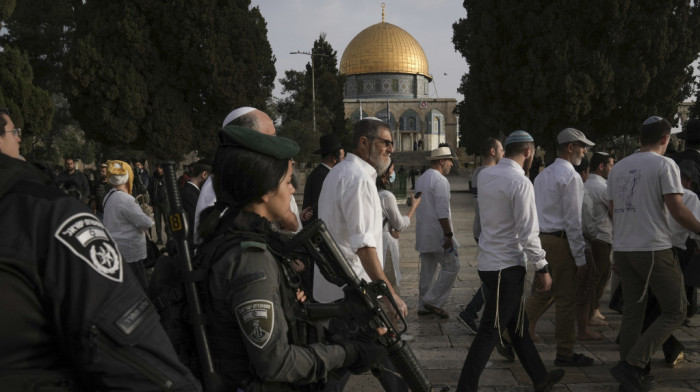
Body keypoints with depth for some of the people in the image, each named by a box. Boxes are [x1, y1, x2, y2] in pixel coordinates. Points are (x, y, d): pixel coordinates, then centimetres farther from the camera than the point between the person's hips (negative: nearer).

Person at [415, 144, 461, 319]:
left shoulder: (420, 179, 15)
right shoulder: (440, 180, -14)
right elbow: (442, 211, -21)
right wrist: (449, 235, -19)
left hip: (423, 233, 9)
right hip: (437, 233, -9)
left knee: (427, 270, 13)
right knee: (451, 266, -1)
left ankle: (423, 306, 17)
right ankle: (433, 301, -1)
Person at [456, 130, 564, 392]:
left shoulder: (485, 175, 5)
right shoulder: (521, 182, -18)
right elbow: (528, 233, -19)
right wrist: (542, 267, -10)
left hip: (488, 261, 9)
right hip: (508, 266, -9)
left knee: (517, 325, 19)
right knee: (490, 333, -2)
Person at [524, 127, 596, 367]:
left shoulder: (543, 175, 15)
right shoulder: (571, 177, -13)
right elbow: (573, 221, -16)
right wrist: (580, 257, -13)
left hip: (541, 239, 9)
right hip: (560, 242, -9)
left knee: (542, 293, 19)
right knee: (566, 300, 1)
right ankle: (565, 354, 10)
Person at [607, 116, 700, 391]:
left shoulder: (618, 168, 12)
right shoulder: (664, 164, -7)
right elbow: (677, 210, -13)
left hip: (622, 249, 7)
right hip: (653, 249, -7)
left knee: (632, 312, 12)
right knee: (674, 312, 2)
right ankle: (632, 365, -9)